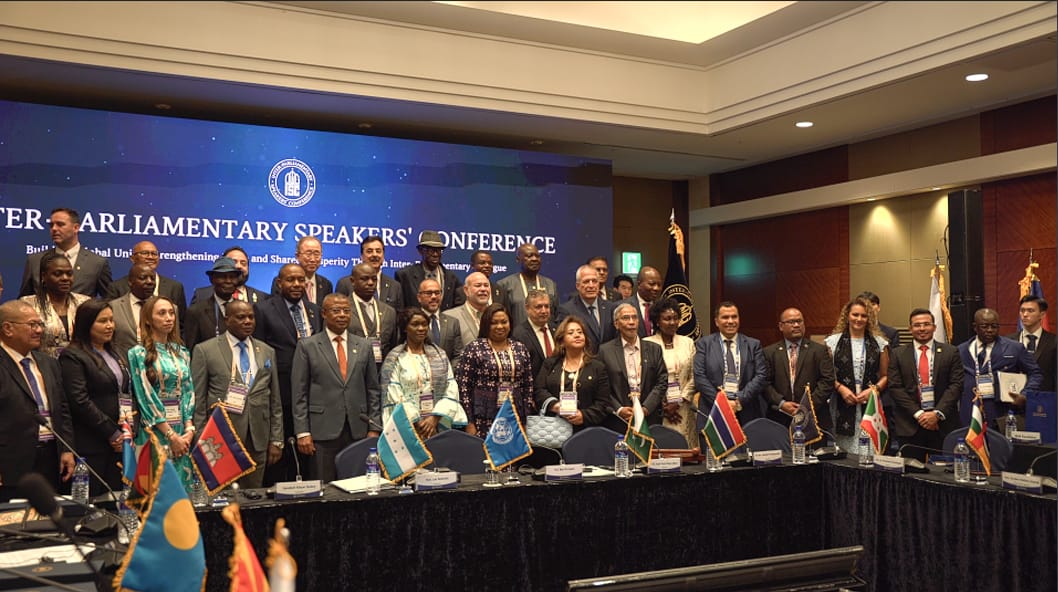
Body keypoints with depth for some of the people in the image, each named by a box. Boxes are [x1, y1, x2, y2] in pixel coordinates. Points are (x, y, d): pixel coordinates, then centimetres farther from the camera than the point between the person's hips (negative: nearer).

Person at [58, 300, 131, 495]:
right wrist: (112, 433, -12)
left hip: (119, 442, 7)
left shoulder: (114, 354, 18)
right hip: (91, 445, -7)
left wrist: (130, 431, 4)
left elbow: (128, 393, 20)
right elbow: (80, 401, -14)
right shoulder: (72, 356, -6)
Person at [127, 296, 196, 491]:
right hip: (155, 431, -5)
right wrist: (171, 435, -12)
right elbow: (146, 397, -9)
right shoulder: (139, 353, -4)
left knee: (183, 482, 5)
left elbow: (188, 392, 9)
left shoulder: (181, 352, 12)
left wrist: (189, 429, -4)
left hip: (183, 432, 5)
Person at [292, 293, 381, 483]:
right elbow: (299, 393, 0)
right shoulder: (307, 346, 2)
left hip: (358, 431, 3)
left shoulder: (364, 346, 11)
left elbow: (373, 390, 12)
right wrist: (302, 433, -6)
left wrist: (374, 428, 5)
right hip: (322, 430, -2)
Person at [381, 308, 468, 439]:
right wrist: (418, 423, -11)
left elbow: (451, 389, 3)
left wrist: (435, 418, -9)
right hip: (407, 426, -3)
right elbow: (393, 396, -5)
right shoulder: (394, 358, 0)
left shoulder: (439, 354, 10)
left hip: (439, 425, 3)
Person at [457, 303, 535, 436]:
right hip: (483, 421, -3)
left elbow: (528, 386, 12)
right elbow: (463, 387, -4)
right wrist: (469, 423, -9)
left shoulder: (520, 349, 10)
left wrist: (526, 421, 7)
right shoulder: (473, 349, -2)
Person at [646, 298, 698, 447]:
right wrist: (662, 406, -6)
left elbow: (693, 377, 7)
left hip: (683, 410, 3)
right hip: (657, 410, -3)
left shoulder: (688, 343, 11)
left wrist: (679, 402, -4)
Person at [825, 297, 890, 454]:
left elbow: (885, 375, 11)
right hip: (842, 406, -1)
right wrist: (840, 388, -9)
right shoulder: (832, 341, 6)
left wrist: (873, 389, -6)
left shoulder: (879, 343, 10)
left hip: (870, 406, 1)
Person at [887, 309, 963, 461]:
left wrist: (937, 413, -10)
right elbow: (895, 387, 0)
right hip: (909, 425, 0)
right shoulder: (897, 354, 6)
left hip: (943, 424, 0)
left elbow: (956, 385, 0)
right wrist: (918, 413, -10)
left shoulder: (951, 352, 7)